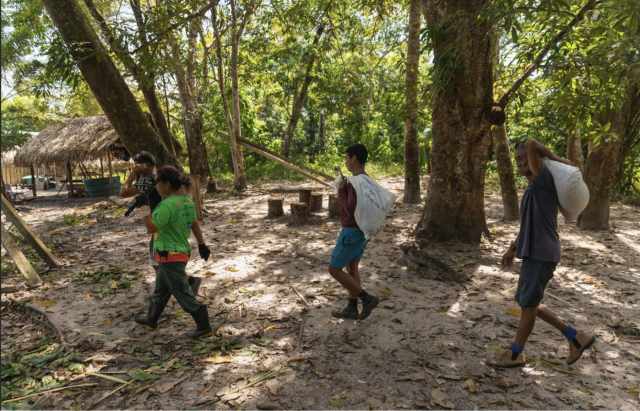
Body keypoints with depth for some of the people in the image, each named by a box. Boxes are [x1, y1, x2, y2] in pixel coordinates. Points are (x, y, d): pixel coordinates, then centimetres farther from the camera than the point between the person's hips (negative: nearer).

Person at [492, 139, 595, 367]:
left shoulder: (545, 181, -13)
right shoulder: (533, 189, 16)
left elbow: (532, 145, -23)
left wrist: (556, 159, -7)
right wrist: (513, 250, 23)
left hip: (542, 257, -9)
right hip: (533, 255, 9)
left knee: (527, 306, 4)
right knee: (525, 304, 15)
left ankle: (515, 354, 20)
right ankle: (576, 337, 24)